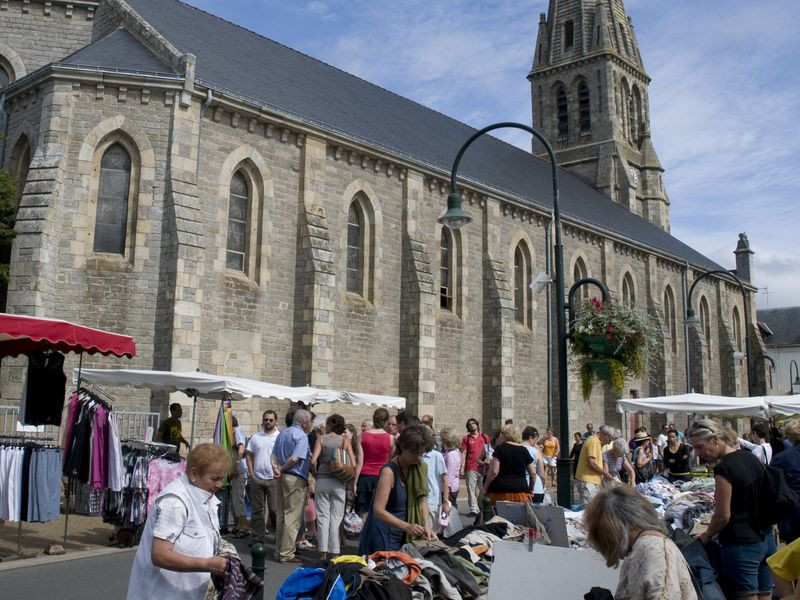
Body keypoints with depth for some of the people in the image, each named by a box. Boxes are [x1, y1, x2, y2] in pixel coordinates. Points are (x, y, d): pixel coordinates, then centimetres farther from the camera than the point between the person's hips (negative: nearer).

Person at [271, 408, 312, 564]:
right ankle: (287, 553, -2)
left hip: (282, 478, 9)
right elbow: (295, 458, -22)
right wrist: (282, 469, -8)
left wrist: (276, 468, -1)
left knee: (281, 515, 15)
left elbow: (273, 456, 13)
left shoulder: (282, 433, 16)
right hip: (295, 478, -9)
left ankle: (279, 550, 22)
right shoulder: (301, 436, -12)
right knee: (292, 517, -4)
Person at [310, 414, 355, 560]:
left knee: (323, 517, 6)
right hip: (338, 482, 0)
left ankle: (323, 554, 5)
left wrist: (315, 475, 5)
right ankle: (335, 553, 7)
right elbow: (353, 463, -7)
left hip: (322, 481, 0)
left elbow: (313, 460, -11)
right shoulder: (344, 439, 2)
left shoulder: (321, 438, 0)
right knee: (336, 518, 7)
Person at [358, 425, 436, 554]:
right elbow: (378, 510, -24)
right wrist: (406, 526, -34)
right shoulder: (389, 471, -18)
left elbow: (422, 499, 4)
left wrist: (425, 527, -12)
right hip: (382, 537, -7)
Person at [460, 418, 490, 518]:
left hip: (483, 467, 1)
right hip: (471, 468, -1)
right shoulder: (466, 438, 8)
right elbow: (463, 453, 4)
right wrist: (462, 467, -3)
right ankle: (473, 510, 0)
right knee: (471, 489, -3)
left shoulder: (485, 437, 11)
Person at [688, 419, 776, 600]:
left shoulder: (724, 468, -19)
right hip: (766, 541, 9)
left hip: (741, 546, -8)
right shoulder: (752, 458, 6)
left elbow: (723, 516, -17)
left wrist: (707, 535, 0)